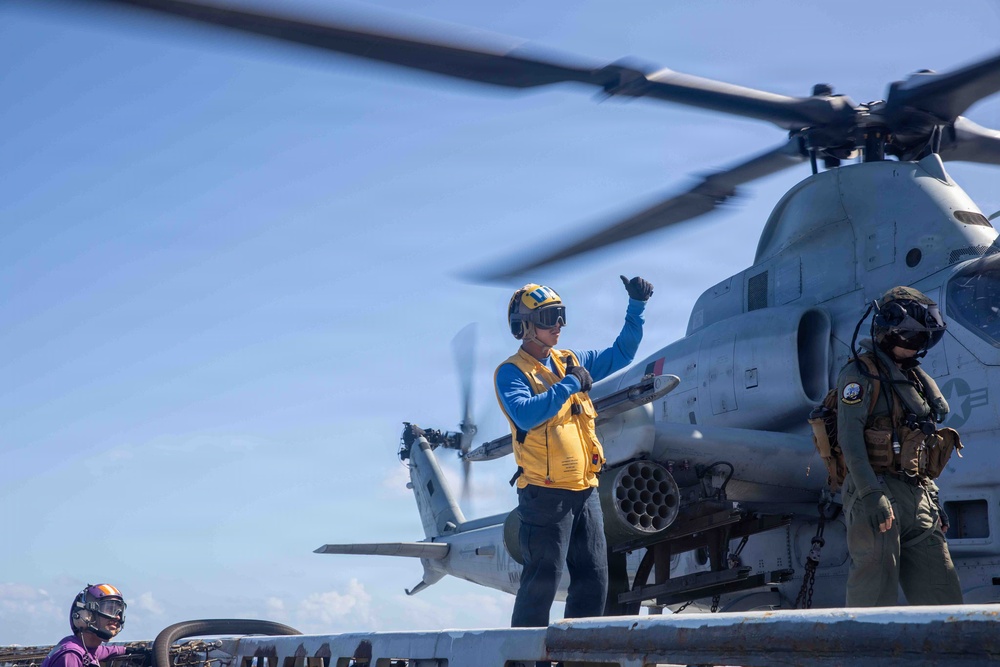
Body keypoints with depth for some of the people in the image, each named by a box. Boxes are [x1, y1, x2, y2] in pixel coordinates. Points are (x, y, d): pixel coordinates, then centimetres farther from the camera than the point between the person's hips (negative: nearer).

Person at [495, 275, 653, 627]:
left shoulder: (572, 361, 15)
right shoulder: (511, 372, -6)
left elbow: (620, 354, 26)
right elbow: (525, 414, -25)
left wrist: (637, 306, 17)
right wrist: (568, 385, -18)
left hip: (585, 490, 7)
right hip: (546, 493, -7)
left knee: (594, 579, 9)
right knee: (542, 581, -6)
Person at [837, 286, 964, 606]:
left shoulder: (916, 379, 22)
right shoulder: (861, 374, -2)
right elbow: (850, 438, -14)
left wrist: (932, 503, 20)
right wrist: (871, 494, -24)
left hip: (919, 497, 8)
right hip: (878, 495, -8)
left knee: (943, 596, 3)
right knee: (875, 597, -9)